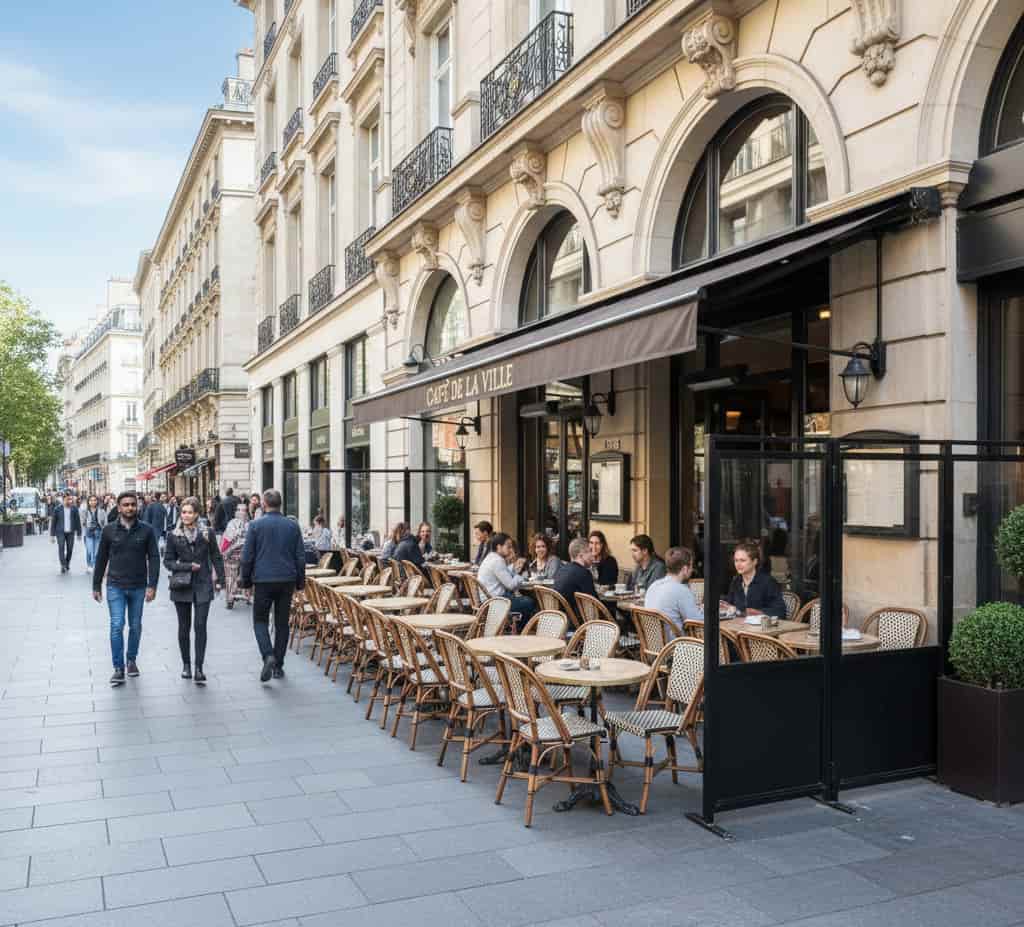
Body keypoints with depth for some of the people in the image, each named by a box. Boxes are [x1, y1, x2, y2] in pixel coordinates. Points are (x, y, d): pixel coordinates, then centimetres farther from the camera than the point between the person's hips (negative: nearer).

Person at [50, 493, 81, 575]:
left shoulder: (74, 508, 0)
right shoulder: (58, 509, -3)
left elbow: (78, 521, 5)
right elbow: (53, 522, 1)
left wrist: (79, 533, 4)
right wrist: (52, 535, 0)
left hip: (70, 532, 2)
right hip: (60, 532, -2)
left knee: (70, 549, 4)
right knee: (61, 548, -14)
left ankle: (67, 564, 22)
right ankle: (63, 566, -18)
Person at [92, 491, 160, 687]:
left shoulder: (146, 531, -2)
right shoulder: (109, 530, -1)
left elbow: (154, 558, -3)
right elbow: (101, 559, 6)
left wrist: (152, 585, -11)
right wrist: (96, 586, 6)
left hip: (138, 587, 1)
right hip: (115, 587, -1)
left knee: (135, 626, 12)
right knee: (117, 626, -8)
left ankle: (132, 660, 31)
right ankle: (118, 669, -3)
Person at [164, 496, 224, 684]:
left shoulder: (207, 534, 0)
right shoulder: (173, 536, 0)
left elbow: (216, 558, 7)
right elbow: (168, 561, 2)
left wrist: (219, 580, 4)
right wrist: (187, 566, -12)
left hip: (203, 586, -1)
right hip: (182, 586, 1)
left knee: (200, 626, -7)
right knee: (184, 627, 9)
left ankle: (198, 668, -5)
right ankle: (186, 664, 24)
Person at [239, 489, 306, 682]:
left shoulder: (255, 526, -5)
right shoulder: (293, 526, 3)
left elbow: (247, 557, -3)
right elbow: (300, 557, 4)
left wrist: (245, 579, 9)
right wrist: (300, 581, 13)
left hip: (263, 580, -2)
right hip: (287, 580, 2)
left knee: (260, 620, 9)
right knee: (282, 623, 10)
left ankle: (268, 656, -13)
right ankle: (278, 666, 14)